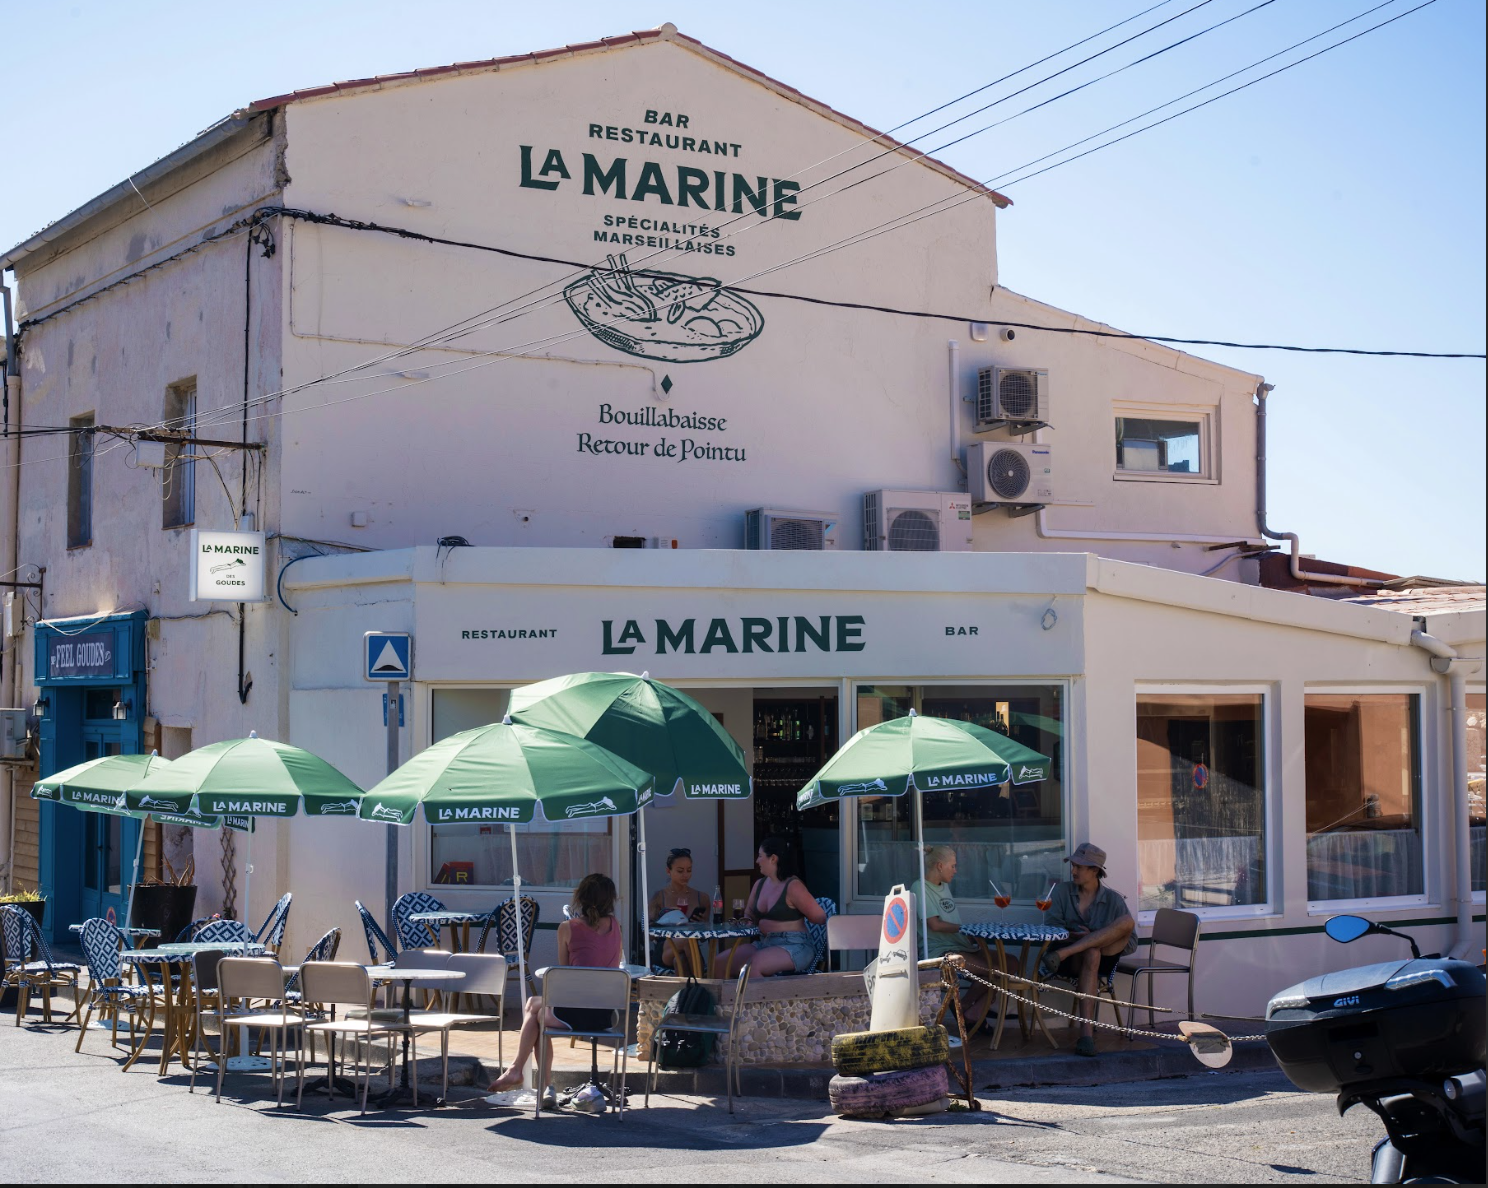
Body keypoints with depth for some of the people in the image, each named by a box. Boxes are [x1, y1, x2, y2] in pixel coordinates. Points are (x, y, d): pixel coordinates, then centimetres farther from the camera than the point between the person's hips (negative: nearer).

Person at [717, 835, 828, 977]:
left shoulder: (793, 886, -11)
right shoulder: (759, 885, 13)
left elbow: (820, 917, -13)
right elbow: (749, 916, 24)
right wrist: (746, 921, 0)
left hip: (794, 947, -8)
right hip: (764, 944, 8)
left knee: (751, 966, -35)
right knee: (719, 964, -8)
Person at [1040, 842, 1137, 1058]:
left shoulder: (1113, 900, 7)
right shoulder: (1063, 891, 9)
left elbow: (1131, 943, 1)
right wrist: (1074, 936, -20)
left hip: (1104, 960, 1)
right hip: (1072, 961, -1)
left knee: (1127, 922, -25)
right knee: (1091, 955, -39)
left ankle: (1062, 954, -37)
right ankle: (1086, 1031, -47)